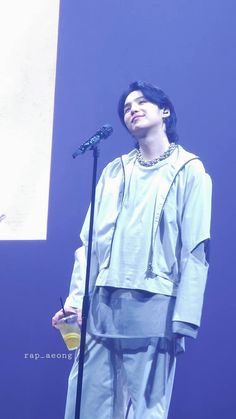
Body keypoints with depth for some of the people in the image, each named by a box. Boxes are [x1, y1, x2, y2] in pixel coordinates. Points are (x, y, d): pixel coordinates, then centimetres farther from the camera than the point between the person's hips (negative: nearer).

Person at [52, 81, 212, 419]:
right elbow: (90, 240, 12)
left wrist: (183, 319, -12)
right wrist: (76, 297, -1)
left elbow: (195, 251, -3)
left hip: (154, 307, -4)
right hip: (102, 305, 4)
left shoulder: (189, 171, 5)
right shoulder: (114, 172, 19)